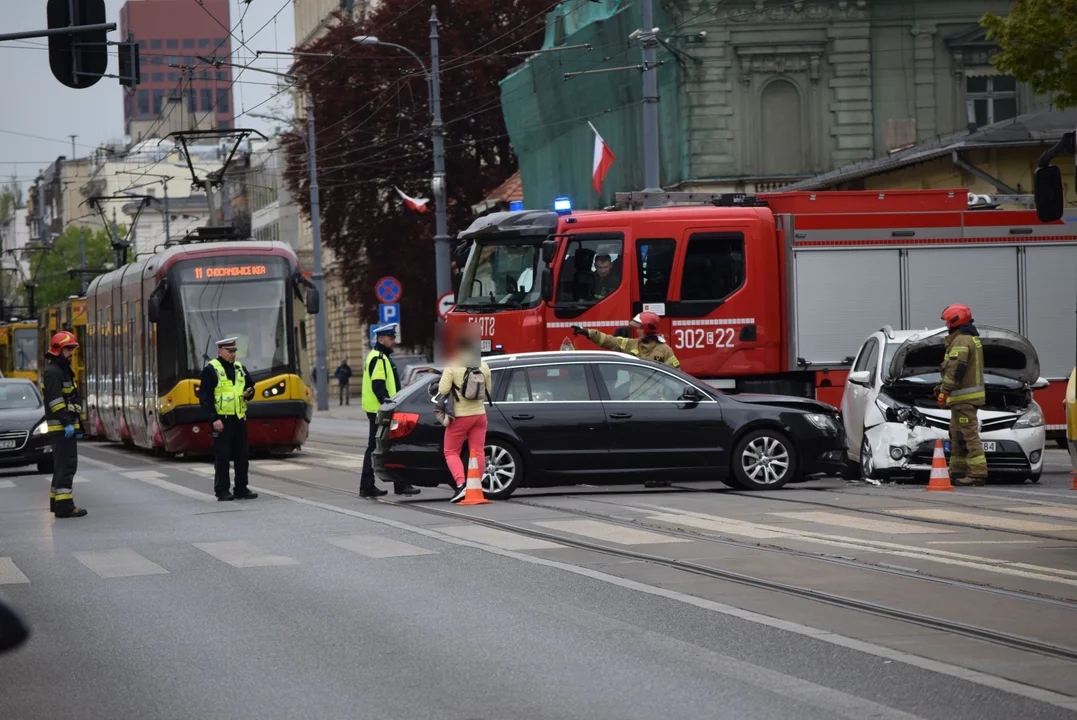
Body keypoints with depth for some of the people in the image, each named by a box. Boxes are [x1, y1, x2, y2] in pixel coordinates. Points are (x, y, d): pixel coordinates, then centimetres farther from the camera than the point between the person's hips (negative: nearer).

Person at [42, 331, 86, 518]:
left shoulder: (65, 371, 21)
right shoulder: (52, 372, -12)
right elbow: (55, 400, -21)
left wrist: (79, 425, 23)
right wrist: (67, 423, -26)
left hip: (68, 426, 11)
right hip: (61, 427, -11)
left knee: (62, 465, 15)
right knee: (67, 465, -13)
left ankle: (56, 501, 22)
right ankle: (64, 506, -16)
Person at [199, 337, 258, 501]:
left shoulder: (239, 368, 14)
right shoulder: (211, 370, -6)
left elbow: (251, 386, 25)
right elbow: (204, 397, -11)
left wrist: (249, 393, -1)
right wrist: (214, 419, -18)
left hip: (239, 418, 6)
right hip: (222, 420, -6)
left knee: (242, 455, 8)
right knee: (222, 457, -3)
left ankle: (241, 489, 15)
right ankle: (222, 491, 2)